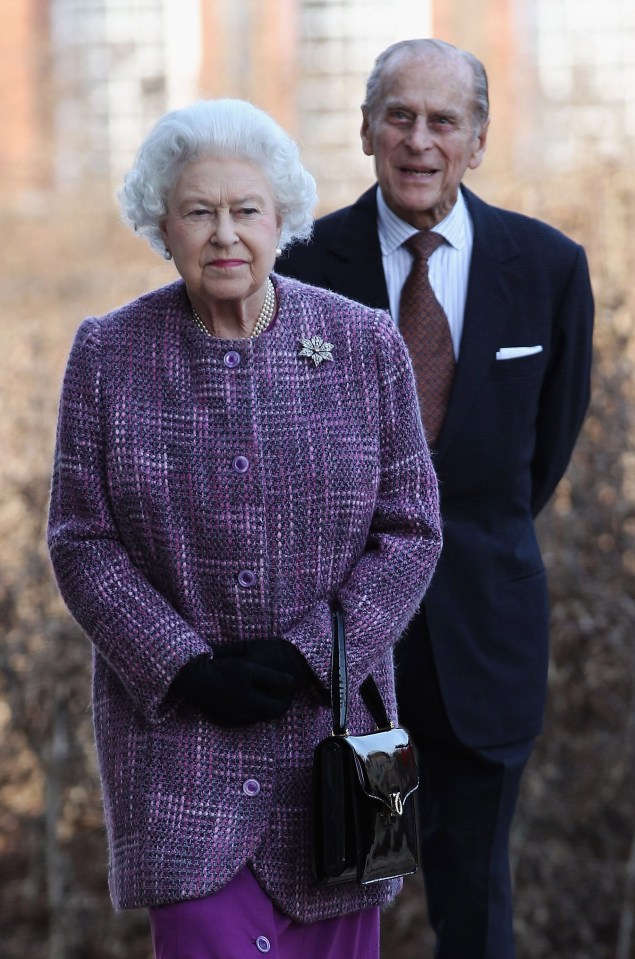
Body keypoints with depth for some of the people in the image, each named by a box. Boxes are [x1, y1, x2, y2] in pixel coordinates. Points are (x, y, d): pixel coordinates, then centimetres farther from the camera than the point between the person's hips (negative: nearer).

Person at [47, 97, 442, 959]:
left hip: (329, 716, 1)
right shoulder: (109, 355, -2)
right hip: (175, 724, -1)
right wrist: (189, 669, -13)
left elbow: (411, 530, 0)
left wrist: (309, 654, -12)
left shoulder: (367, 346, -2)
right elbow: (81, 542, -2)